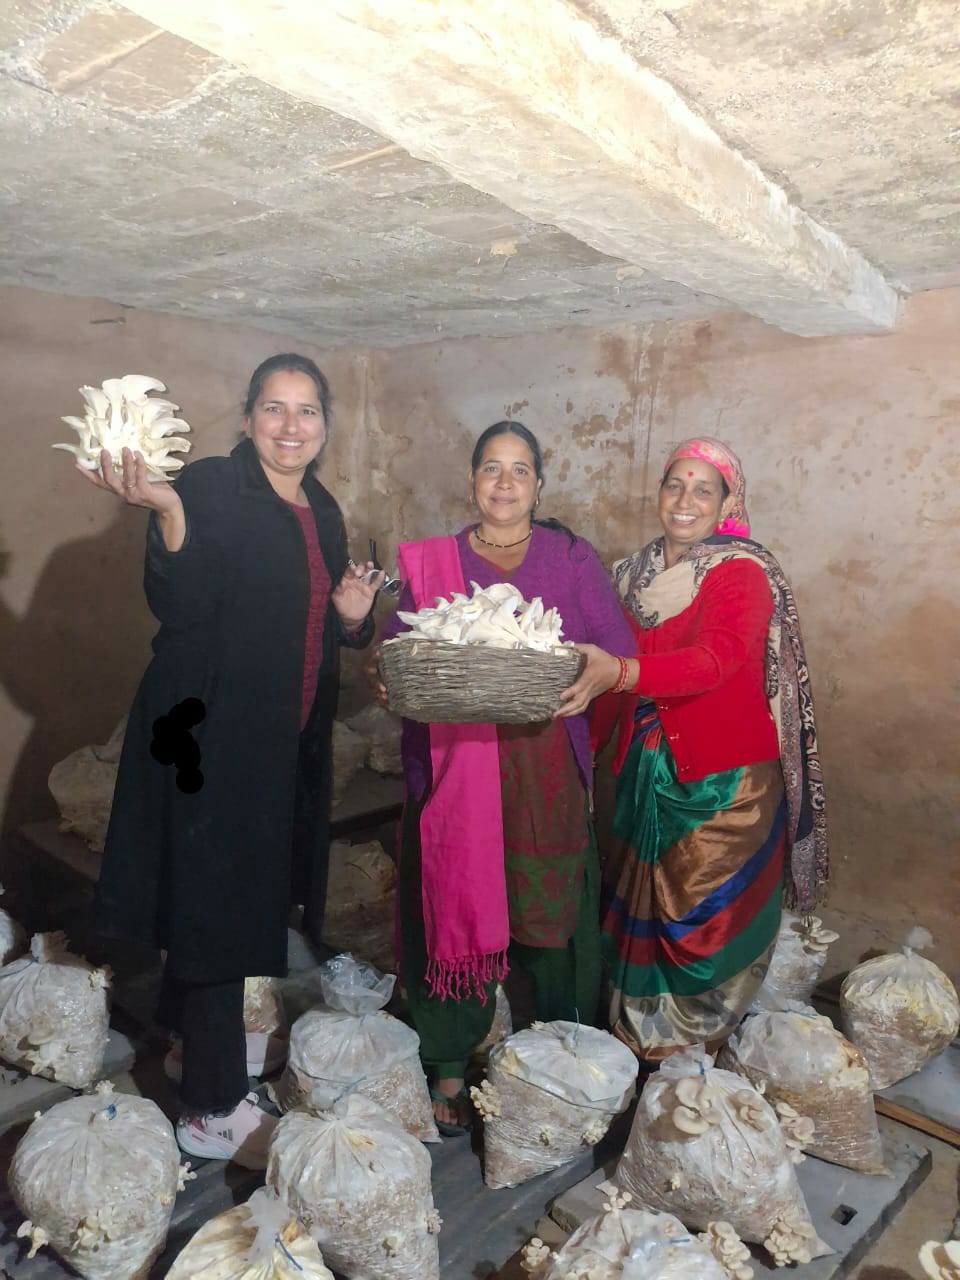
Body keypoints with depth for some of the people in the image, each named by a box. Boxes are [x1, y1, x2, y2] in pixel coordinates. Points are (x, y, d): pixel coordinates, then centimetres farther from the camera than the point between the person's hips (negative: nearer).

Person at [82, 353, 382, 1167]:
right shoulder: (210, 488, -11)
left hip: (287, 744, 7)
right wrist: (166, 512, -35)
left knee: (242, 896, 19)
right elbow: (180, 606, -22)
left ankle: (199, 1040, 42)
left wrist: (353, 614, -5)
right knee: (215, 901, 0)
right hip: (212, 737, -7)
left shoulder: (324, 513, 10)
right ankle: (215, 1109, 17)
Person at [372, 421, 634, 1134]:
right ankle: (449, 1069, 23)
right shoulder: (429, 564, 10)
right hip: (452, 769, 0)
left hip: (546, 767, 0)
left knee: (549, 912, 7)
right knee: (453, 908, 4)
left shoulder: (572, 560, 7)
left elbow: (620, 649, -1)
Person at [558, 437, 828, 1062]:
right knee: (647, 904, 14)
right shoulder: (636, 574, 6)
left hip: (725, 777, -4)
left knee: (708, 919, 6)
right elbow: (609, 679, 13)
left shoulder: (743, 574, -11)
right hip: (650, 770, 5)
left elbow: (719, 657, -30)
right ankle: (640, 1026, 35)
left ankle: (695, 1034, 29)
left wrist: (620, 672, -43)